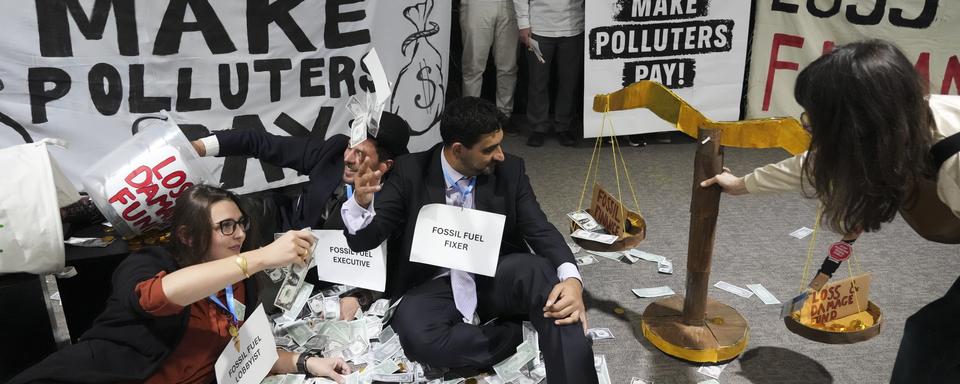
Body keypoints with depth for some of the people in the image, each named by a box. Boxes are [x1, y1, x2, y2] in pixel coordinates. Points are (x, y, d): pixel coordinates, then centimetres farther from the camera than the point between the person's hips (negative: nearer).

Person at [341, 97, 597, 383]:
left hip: (496, 279, 1)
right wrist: (361, 202, -31)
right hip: (436, 287, 0)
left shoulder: (510, 170, -2)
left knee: (537, 269, -33)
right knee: (416, 335, -35)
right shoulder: (411, 173, -7)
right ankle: (522, 336, -20)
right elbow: (363, 240, -6)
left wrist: (571, 277, -29)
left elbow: (541, 231, -7)